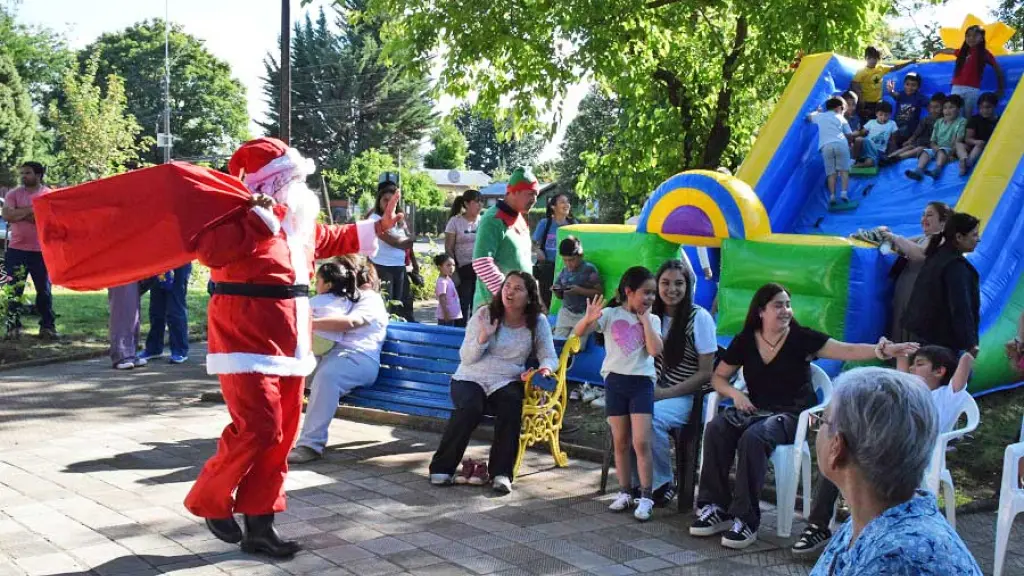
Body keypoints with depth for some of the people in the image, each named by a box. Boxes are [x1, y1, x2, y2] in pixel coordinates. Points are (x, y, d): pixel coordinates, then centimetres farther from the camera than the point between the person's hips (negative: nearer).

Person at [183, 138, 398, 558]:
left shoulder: (300, 221, 15)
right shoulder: (239, 214, -13)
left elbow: (332, 240, 35)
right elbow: (210, 250, -32)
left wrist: (379, 227, 38)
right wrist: (261, 217, -29)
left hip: (289, 344, 9)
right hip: (248, 343, -9)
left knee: (281, 437, 9)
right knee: (257, 430, -14)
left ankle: (259, 524, 17)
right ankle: (210, 501, 11)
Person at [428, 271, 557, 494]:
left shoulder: (537, 322, 3)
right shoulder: (485, 314, -2)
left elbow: (549, 357, 5)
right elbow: (466, 358, -4)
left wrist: (545, 368, -19)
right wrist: (483, 337, -22)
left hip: (507, 382, 1)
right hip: (471, 379, -1)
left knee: (512, 405, -33)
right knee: (470, 408, -33)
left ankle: (501, 472, -24)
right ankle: (442, 467, -19)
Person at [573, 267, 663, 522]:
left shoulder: (652, 320, 4)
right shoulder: (611, 314, 0)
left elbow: (655, 350, -12)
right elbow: (579, 333, -9)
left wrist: (644, 319, -8)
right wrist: (588, 319, -30)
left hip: (641, 382, 0)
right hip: (615, 381, 1)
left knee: (641, 442, -9)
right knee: (620, 442, 9)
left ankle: (646, 498, -2)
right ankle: (625, 493, 21)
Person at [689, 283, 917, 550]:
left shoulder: (801, 338, -3)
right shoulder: (744, 341, 6)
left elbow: (848, 351, -13)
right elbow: (718, 377, 13)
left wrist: (882, 351, -29)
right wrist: (734, 393, -8)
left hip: (793, 414, -4)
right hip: (755, 410, 4)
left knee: (753, 437, -35)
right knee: (715, 429, -26)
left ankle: (746, 520, -28)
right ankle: (715, 508, -18)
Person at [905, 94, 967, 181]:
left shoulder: (961, 122, 2)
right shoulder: (939, 122, 17)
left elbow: (958, 141, -9)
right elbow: (932, 141, 13)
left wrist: (952, 152, -23)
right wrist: (935, 147, -11)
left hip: (949, 150, -5)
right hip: (936, 149, 5)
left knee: (941, 151, -35)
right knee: (925, 152, -22)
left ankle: (937, 170, -61)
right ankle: (918, 171, -46)